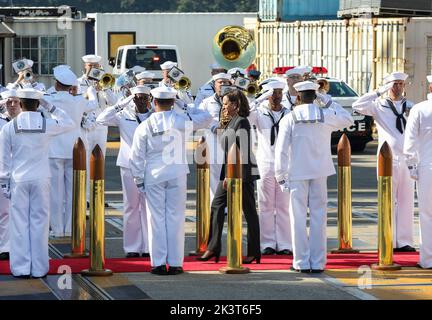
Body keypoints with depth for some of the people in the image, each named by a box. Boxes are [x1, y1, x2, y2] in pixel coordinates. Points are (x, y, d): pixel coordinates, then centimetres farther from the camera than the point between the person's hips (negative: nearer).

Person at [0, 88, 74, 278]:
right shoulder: (47, 125, -5)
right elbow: (69, 124, 14)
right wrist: (50, 107, 10)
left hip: (18, 180, 0)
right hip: (40, 179, 0)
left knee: (20, 224, 5)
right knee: (39, 223, 5)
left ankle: (21, 268, 5)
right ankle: (39, 268, 7)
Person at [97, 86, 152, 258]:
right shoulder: (124, 116, 3)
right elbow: (101, 119, -9)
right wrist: (120, 105, -11)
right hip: (129, 166, 0)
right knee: (131, 206, 4)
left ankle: (148, 246, 5)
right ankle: (132, 247, 9)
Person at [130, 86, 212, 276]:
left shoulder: (145, 126, -4)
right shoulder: (182, 121, -4)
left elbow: (137, 156, -1)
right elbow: (206, 118, 12)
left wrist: (138, 180, 8)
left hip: (154, 175, 0)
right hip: (177, 175, 0)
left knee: (156, 218, 4)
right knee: (175, 218, 4)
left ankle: (158, 263, 4)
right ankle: (175, 263, 4)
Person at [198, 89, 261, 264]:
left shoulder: (242, 122, -13)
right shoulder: (232, 123, 15)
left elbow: (243, 151, -18)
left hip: (243, 172, -10)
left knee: (249, 211, -2)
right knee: (217, 205, 3)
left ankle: (254, 251, 4)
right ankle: (213, 248, 3)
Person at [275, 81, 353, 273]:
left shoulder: (289, 119, -6)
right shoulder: (326, 116, -3)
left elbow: (281, 150, -7)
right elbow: (348, 119, 18)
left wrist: (281, 176, 0)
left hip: (297, 173, -2)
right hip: (320, 172, 2)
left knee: (298, 218, 4)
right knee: (318, 217, 6)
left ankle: (302, 262, 3)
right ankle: (317, 263, 6)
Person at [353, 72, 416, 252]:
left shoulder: (411, 107, 14)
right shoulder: (379, 106, 3)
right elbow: (357, 106, -12)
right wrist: (379, 92, -11)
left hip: (407, 160, 3)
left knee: (406, 202, 4)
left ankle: (404, 242, 8)